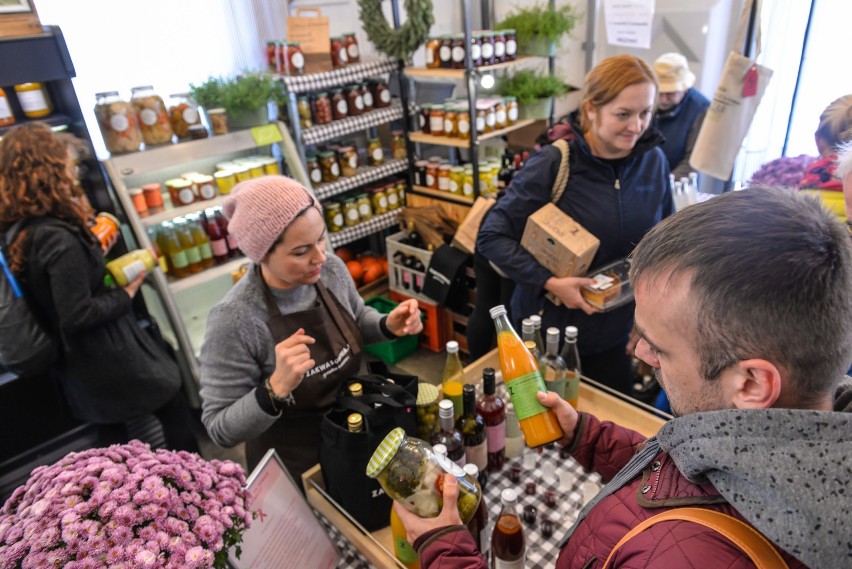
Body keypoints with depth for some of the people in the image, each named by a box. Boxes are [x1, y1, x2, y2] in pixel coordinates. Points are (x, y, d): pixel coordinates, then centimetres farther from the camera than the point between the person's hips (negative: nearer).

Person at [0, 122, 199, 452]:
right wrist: (125, 294, -14)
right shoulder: (60, 239, -27)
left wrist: (92, 247, 7)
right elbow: (78, 315, -26)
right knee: (175, 412, 10)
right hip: (107, 360, -8)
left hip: (77, 364, 8)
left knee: (115, 439, 23)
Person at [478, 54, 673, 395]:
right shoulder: (553, 164, -18)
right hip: (548, 332, -4)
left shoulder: (653, 161, -3)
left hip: (618, 335, 4)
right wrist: (549, 282, -25)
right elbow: (491, 237, -17)